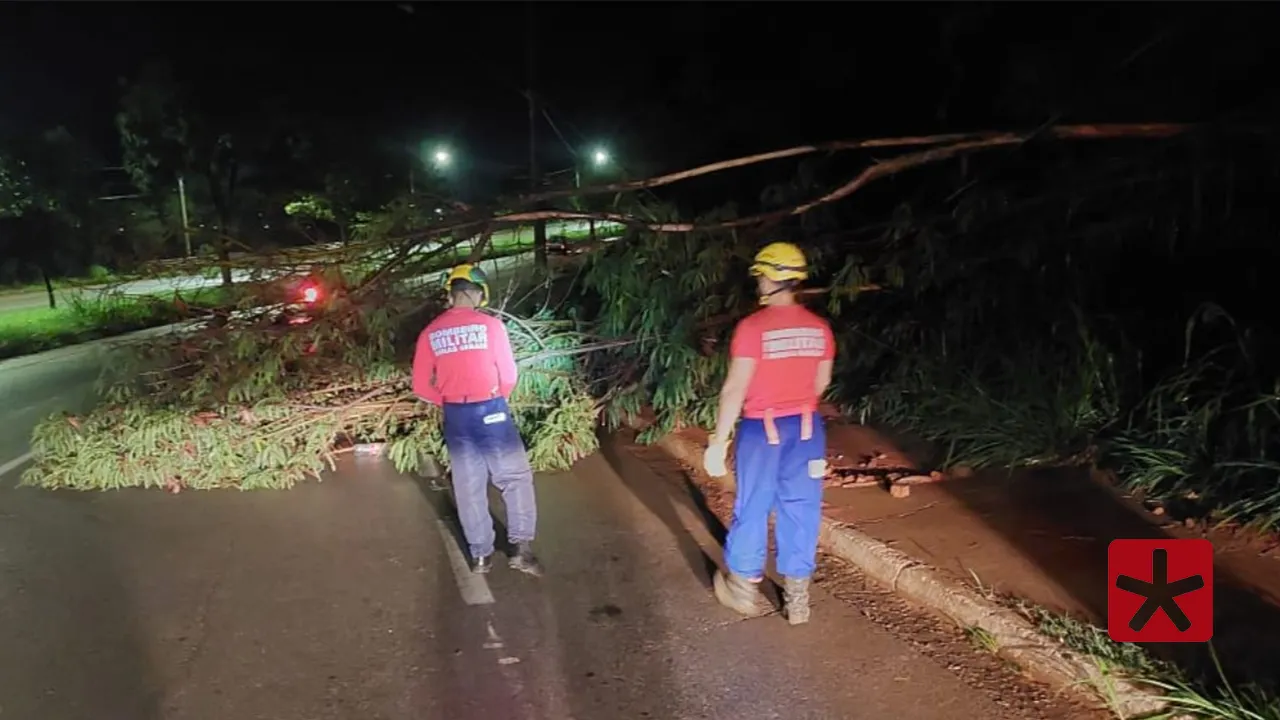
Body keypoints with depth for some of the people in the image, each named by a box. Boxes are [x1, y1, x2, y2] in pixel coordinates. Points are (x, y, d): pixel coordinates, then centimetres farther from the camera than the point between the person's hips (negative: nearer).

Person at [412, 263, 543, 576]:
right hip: (491, 411, -3)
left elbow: (421, 386, 3)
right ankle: (522, 547, 6)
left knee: (469, 487, 13)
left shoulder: (430, 333, 2)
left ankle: (480, 554, 21)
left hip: (455, 416, 4)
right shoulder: (490, 324, -8)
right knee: (516, 478, 9)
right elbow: (508, 375, -7)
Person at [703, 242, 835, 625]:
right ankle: (798, 598, 20)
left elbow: (735, 388, -17)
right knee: (800, 511, 11)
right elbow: (821, 383, 10)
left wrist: (718, 440, -11)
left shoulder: (752, 327, -15)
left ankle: (744, 587, 27)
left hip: (762, 430, -4)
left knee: (752, 509, 11)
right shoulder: (819, 327, 0)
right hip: (807, 428, 4)